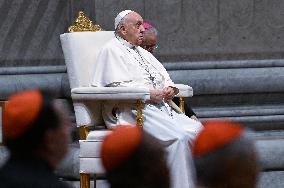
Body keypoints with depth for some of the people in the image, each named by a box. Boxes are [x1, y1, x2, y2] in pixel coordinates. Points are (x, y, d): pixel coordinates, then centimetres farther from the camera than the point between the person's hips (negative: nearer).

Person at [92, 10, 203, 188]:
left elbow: (165, 78, 26)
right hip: (132, 111, -8)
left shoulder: (142, 53, 28)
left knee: (197, 130, -13)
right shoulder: (111, 50, 1)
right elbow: (117, 86, -13)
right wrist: (151, 94, -16)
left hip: (161, 107, 8)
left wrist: (169, 89, 2)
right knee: (180, 137, -29)